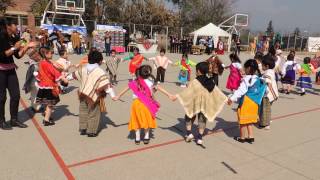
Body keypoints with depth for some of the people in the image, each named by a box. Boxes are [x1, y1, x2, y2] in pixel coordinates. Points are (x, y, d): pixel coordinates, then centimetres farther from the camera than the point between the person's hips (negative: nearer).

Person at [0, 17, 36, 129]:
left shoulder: (13, 38, 5)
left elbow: (18, 55, 8)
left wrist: (27, 47, 0)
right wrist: (14, 48, -20)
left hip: (10, 69, 7)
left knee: (16, 95, 6)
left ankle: (14, 119, 18)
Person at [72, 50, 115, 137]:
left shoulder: (83, 68, 4)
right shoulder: (100, 71, -17)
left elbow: (75, 74, 19)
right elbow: (106, 85, -21)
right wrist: (113, 95, -20)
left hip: (83, 94, 7)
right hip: (93, 96, -6)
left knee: (83, 111, 19)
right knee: (93, 113, 6)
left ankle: (83, 129, 29)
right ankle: (91, 131, 13)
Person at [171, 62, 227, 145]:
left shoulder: (195, 82, -17)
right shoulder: (211, 82, -1)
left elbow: (186, 92, -17)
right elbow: (217, 93, 6)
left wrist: (177, 96, -10)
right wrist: (225, 99, 19)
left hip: (194, 105, -4)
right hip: (205, 105, 4)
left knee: (189, 118, 19)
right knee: (202, 121, 15)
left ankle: (189, 133, 14)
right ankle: (199, 138, 17)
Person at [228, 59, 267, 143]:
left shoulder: (247, 79, -17)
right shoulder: (259, 79, 7)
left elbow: (241, 90, -23)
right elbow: (263, 90, 14)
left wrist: (232, 98, -22)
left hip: (246, 102, -8)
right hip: (255, 102, 8)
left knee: (243, 120, 6)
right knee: (250, 120, 19)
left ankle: (242, 137, 18)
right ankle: (251, 136, 22)